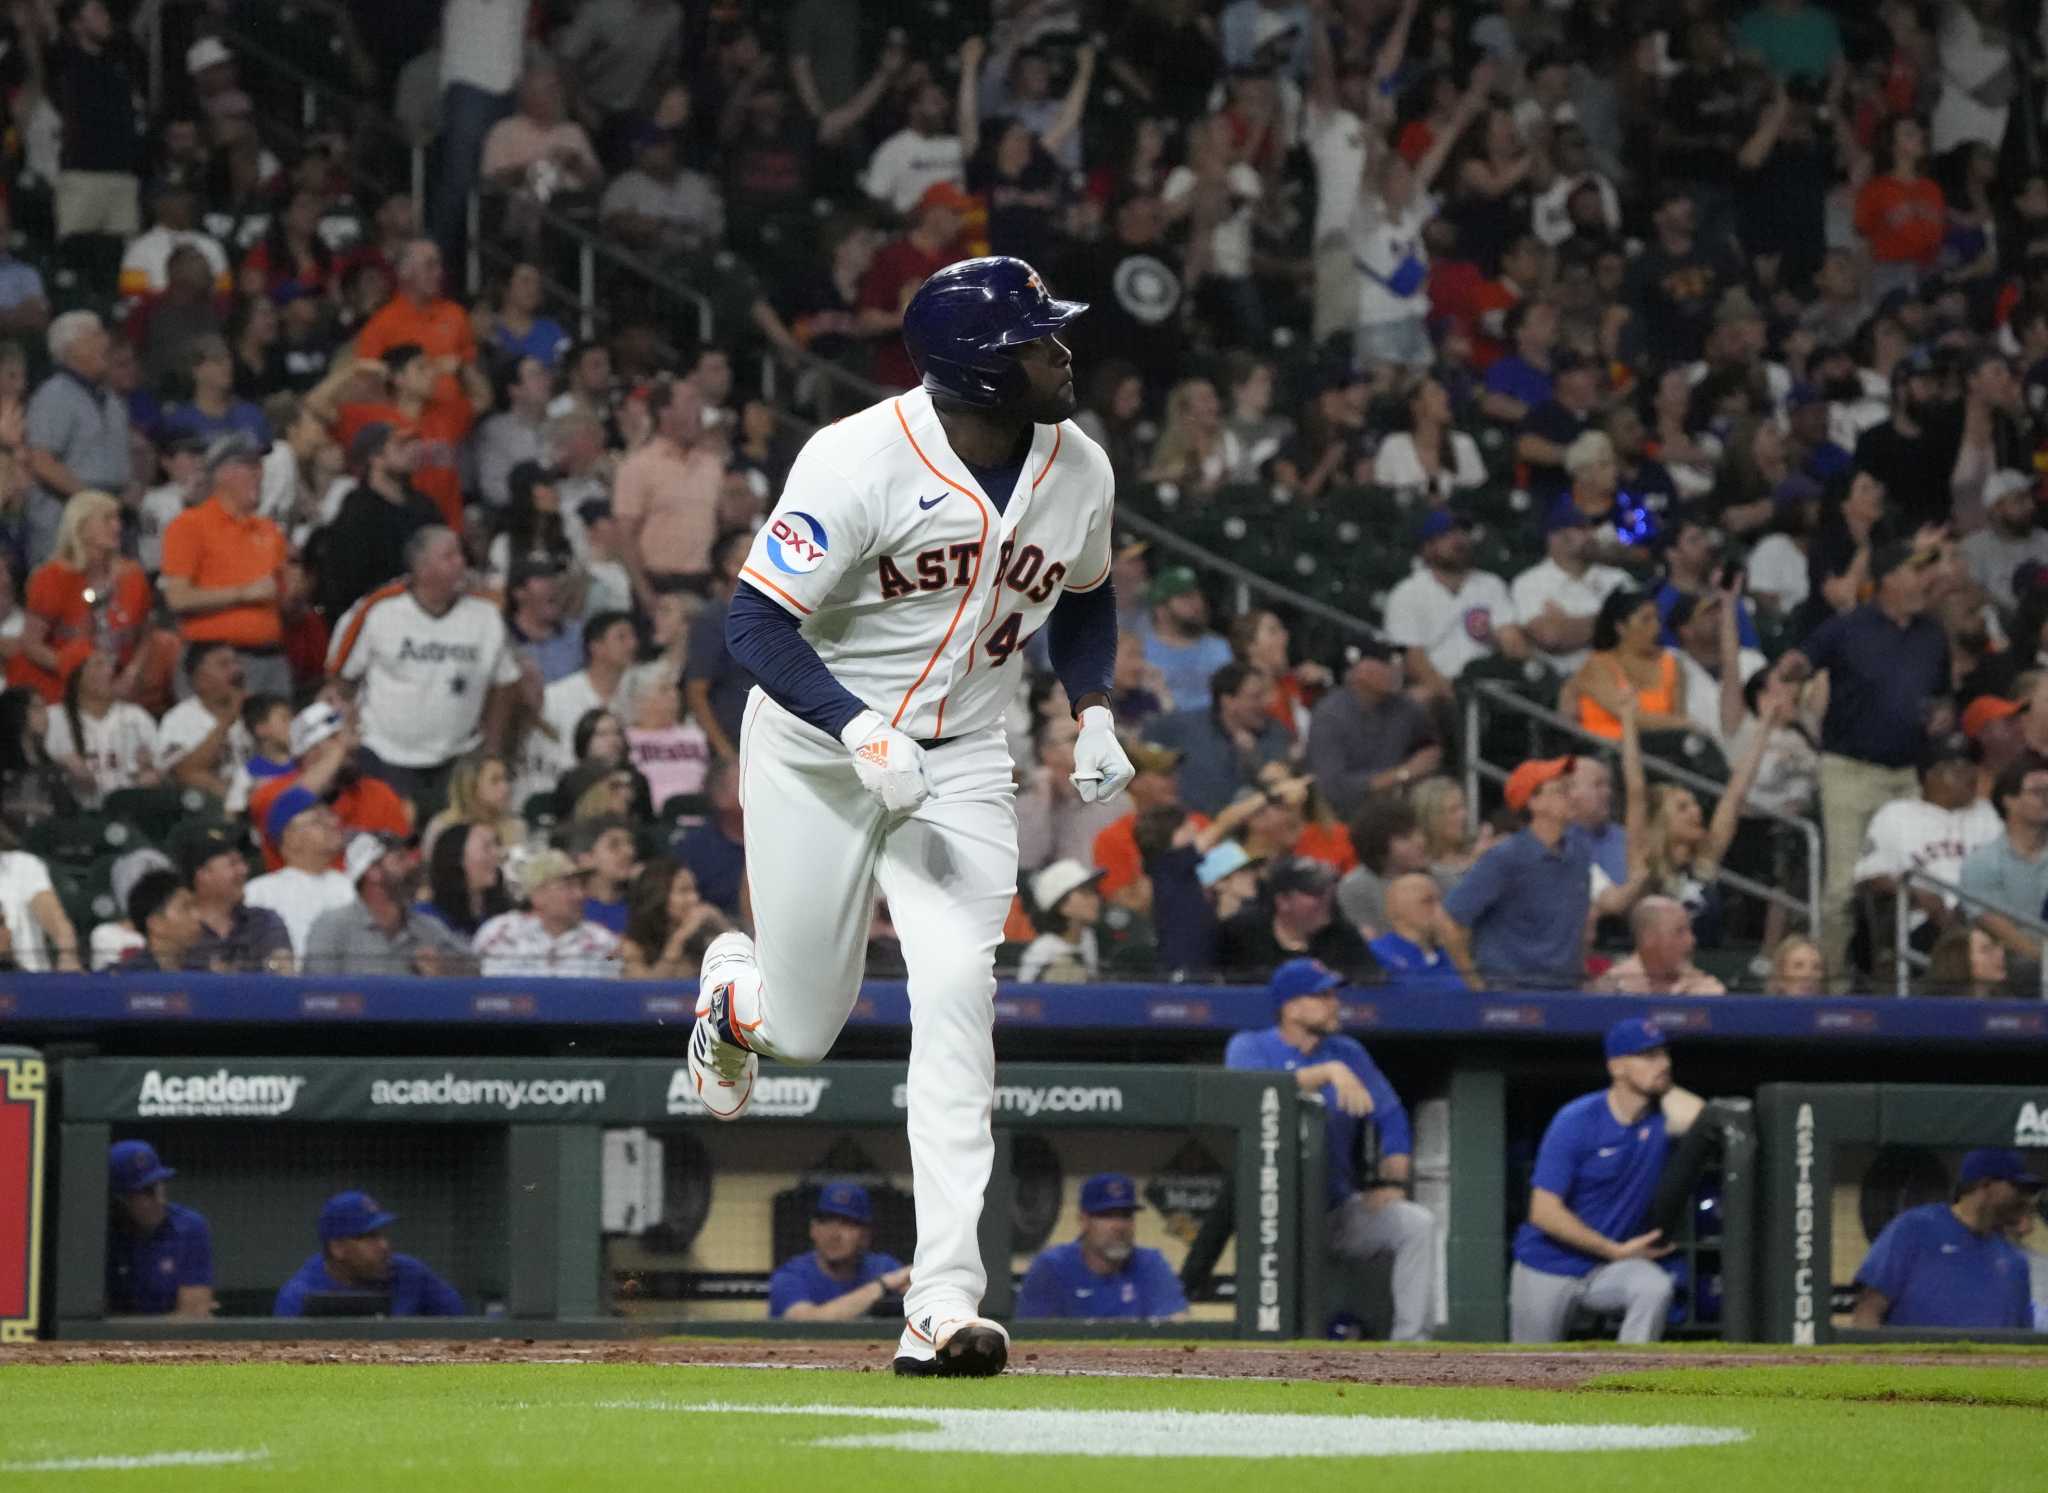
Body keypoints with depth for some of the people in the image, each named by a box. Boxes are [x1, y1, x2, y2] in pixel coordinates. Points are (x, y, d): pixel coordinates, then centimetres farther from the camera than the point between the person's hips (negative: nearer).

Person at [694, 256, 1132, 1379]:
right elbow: (755, 623, -23)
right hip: (818, 746, -3)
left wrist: (1092, 712, 0)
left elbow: (1084, 599, 18)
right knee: (804, 1028, 3)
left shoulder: (1078, 469, -3)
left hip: (960, 766, 3)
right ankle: (734, 991, 45)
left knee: (954, 992, -18)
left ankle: (944, 1299, -21)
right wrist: (862, 731, -36)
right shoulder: (863, 460, -22)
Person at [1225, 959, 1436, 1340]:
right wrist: (1328, 1073, -31)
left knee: (1417, 1223, -18)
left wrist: (1390, 1186, -1)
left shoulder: (1347, 1053, 12)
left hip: (1339, 1210, 4)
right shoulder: (1249, 1048, -1)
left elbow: (1392, 1119, 13)